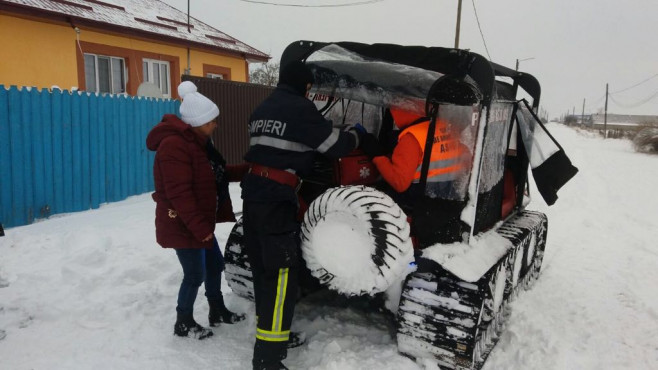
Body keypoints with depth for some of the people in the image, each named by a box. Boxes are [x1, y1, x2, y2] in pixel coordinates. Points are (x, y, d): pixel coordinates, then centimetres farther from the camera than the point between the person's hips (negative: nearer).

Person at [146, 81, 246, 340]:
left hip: (199, 222, 10)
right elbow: (179, 193, -27)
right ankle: (183, 323, 21)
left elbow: (215, 175, 16)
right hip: (182, 226, -10)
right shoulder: (174, 146, -23)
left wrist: (244, 172, 5)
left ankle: (217, 312, 35)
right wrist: (200, 227, -27)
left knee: (215, 264, 18)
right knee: (195, 274, 0)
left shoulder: (196, 141, 10)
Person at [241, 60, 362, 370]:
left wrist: (302, 158, 28)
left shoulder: (261, 110, 17)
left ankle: (271, 333, 31)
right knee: (282, 274, -4)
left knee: (263, 269, 17)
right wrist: (355, 135, 16)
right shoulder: (299, 108, -7)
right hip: (276, 198, -9)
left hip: (253, 192, 9)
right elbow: (334, 145, -4)